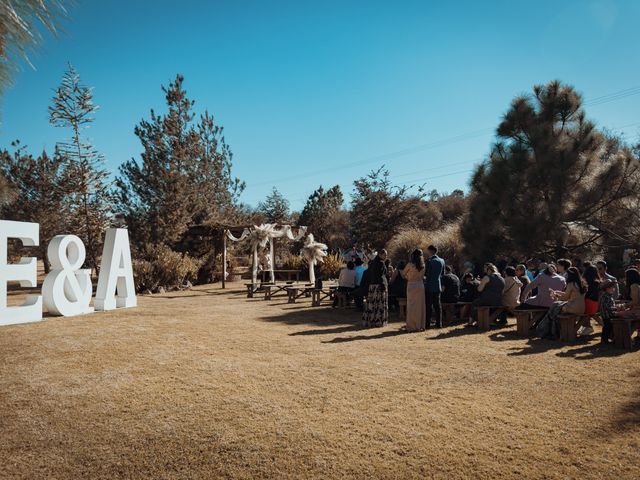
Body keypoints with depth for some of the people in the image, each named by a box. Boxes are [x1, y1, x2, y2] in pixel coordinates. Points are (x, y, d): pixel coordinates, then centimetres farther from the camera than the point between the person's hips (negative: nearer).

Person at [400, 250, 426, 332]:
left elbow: (403, 274, 3)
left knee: (412, 306, 2)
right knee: (420, 306, 9)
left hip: (411, 286, -4)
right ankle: (420, 326, 13)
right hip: (420, 285, 4)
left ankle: (412, 326, 3)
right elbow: (422, 276, 12)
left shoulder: (410, 265, -9)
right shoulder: (423, 266, 3)